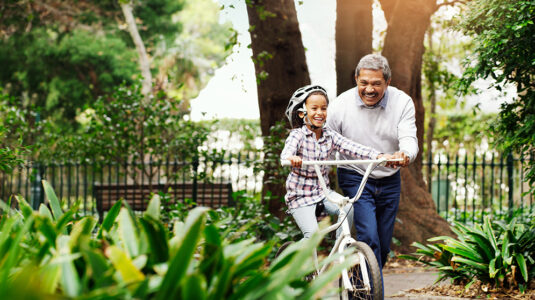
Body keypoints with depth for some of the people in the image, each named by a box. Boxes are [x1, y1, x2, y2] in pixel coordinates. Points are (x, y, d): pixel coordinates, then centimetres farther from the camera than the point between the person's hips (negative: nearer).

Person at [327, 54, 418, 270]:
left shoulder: (402, 102, -7)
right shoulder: (341, 105, -10)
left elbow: (409, 138, -18)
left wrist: (405, 155, -43)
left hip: (389, 181, 3)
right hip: (355, 179, -3)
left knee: (383, 244, 10)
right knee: (369, 238, -19)